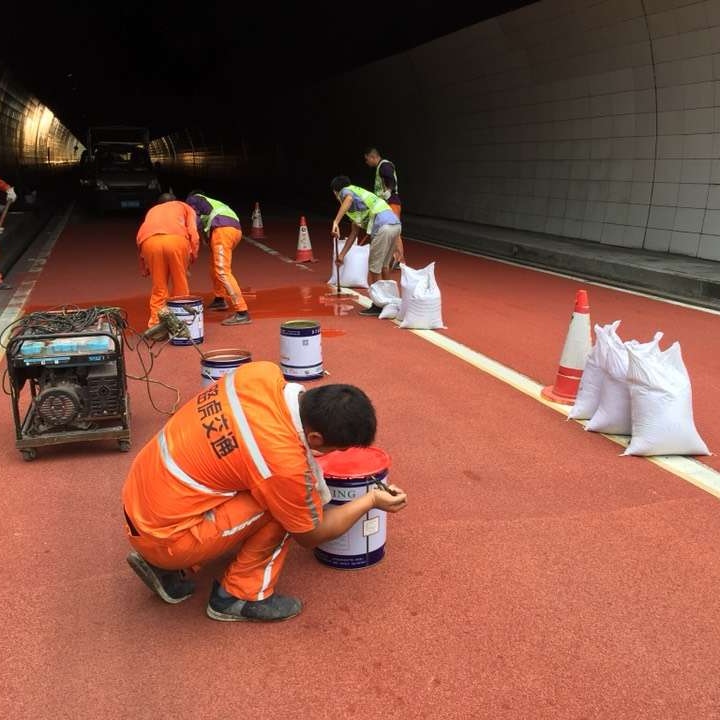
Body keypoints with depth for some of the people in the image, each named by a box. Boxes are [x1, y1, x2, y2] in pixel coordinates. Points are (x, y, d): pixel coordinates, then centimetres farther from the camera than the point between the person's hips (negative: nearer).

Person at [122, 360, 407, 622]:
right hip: (162, 537, -8)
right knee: (284, 502, -10)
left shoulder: (263, 373, -10)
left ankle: (167, 571, 19)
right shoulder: (284, 463, -27)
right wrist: (372, 500, 6)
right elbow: (310, 534, -4)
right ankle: (240, 596, 5)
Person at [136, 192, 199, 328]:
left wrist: (144, 267, 30)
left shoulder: (152, 211, 40)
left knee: (159, 287, 13)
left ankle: (155, 324, 12)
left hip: (149, 241, 2)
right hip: (176, 239, -2)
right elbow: (193, 231, 13)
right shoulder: (184, 207, 34)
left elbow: (140, 236, 28)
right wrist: (193, 254, 8)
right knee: (180, 285, 12)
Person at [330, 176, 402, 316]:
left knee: (374, 268, 3)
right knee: (384, 265, 23)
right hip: (395, 224, 9)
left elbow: (349, 199, -20)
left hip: (383, 227, -9)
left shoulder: (345, 191, 11)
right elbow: (354, 233, 33)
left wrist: (335, 222, -26)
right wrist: (342, 254, 34)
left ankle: (377, 306, 9)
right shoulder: (359, 195, 35)